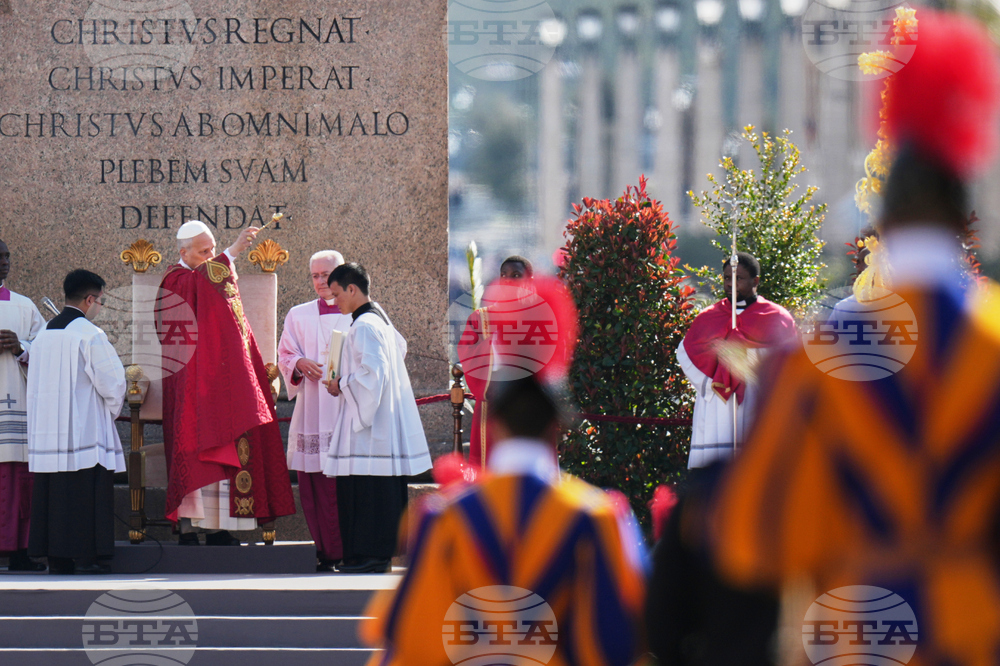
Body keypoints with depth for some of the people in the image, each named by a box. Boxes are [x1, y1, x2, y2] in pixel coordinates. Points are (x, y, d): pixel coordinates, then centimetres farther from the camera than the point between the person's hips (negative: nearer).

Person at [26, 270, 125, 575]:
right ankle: (87, 556, -7)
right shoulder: (90, 335, -11)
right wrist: (112, 409, 8)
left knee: (52, 494, 8)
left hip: (46, 432, 7)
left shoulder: (43, 335, 10)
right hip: (84, 432, -7)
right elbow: (112, 381, -11)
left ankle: (56, 557, 8)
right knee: (87, 494, -4)